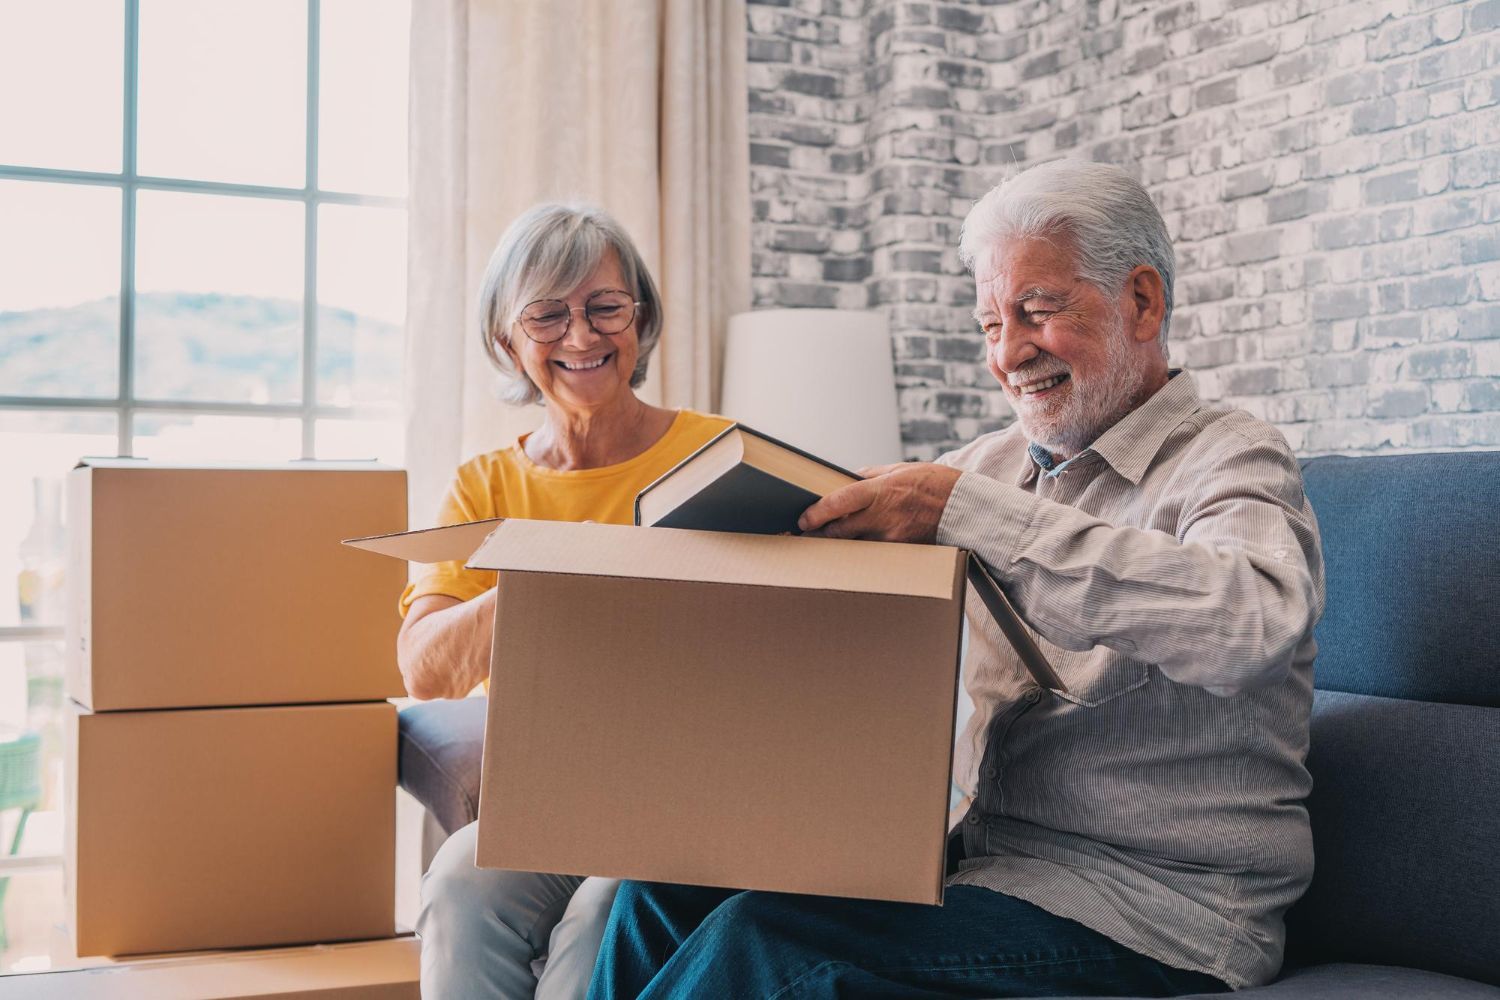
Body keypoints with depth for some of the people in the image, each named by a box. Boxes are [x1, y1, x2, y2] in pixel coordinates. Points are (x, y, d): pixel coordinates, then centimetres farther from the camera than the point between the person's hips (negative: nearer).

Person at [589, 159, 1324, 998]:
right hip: (978, 851, 6)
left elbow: (1254, 623, -31)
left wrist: (967, 511, -29)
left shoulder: (1229, 459, -7)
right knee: (673, 885, -8)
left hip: (1157, 905, -6)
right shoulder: (988, 465, 13)